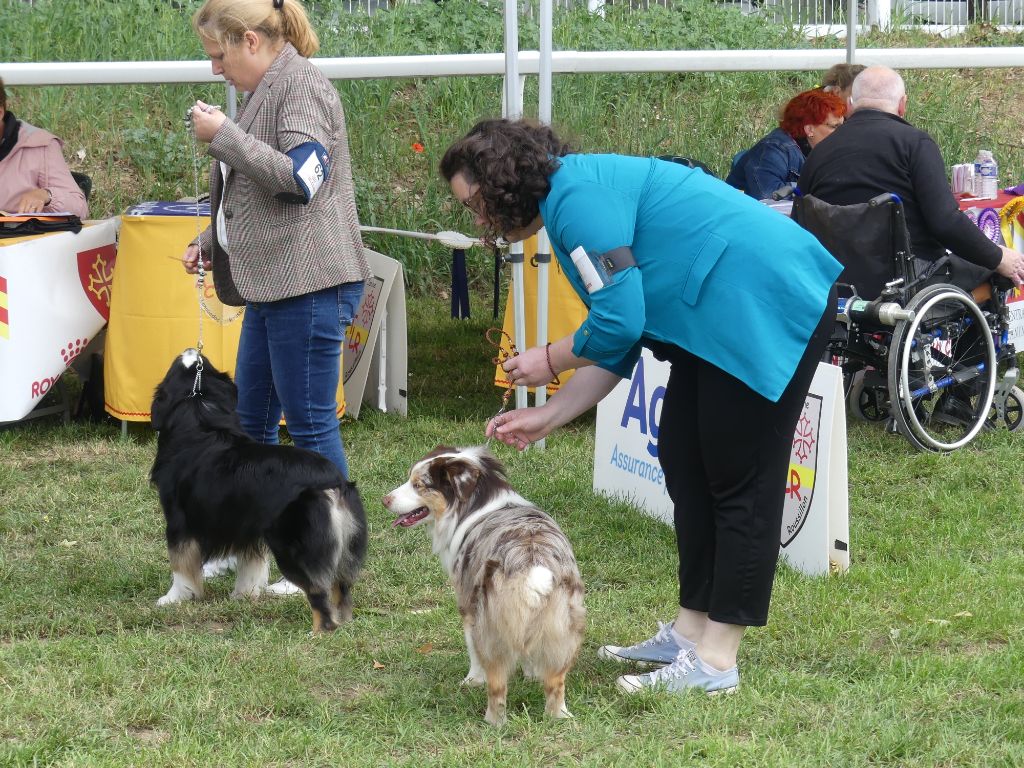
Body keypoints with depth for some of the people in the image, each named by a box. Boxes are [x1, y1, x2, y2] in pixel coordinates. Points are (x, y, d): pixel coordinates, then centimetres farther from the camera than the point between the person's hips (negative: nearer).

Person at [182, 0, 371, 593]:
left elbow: (300, 177, -25)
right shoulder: (265, 92, 19)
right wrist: (209, 242, 18)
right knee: (251, 419, 15)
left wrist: (223, 137, -18)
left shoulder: (302, 87, -12)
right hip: (271, 284, 11)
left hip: (309, 283, -11)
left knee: (312, 422, -6)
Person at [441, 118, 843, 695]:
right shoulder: (582, 196, 17)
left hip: (768, 301, -11)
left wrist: (549, 361, -1)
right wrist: (548, 416, 16)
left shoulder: (578, 193, -15)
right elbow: (618, 348, 19)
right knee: (684, 461, 13)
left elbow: (619, 323, -18)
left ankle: (715, 661, -3)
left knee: (740, 481, -6)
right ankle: (691, 632, 21)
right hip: (721, 321, 11)